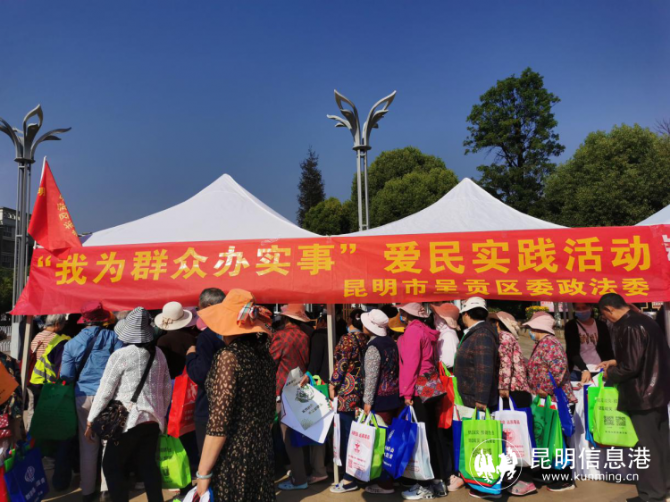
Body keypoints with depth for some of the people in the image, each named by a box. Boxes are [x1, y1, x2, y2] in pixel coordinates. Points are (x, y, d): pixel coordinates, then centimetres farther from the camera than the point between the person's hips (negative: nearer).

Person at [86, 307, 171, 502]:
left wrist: (91, 421, 0)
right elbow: (167, 389, 10)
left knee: (112, 467, 9)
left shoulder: (121, 355, -12)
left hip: (128, 420, -5)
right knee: (148, 465, 15)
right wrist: (161, 414, 22)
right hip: (153, 419, 5)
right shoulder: (158, 354, 4)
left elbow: (105, 391, -9)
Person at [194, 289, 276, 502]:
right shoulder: (265, 356, 5)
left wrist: (203, 473, -13)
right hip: (262, 454, 7)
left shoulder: (228, 356, -16)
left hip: (232, 458, -7)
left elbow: (219, 423, -19)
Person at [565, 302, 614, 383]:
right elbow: (573, 352, -11)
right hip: (577, 372, -2)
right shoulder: (571, 326, -1)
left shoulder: (601, 326, 6)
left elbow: (608, 350, 10)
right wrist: (584, 370, -25)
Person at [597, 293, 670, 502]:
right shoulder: (644, 320, 7)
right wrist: (616, 362, 15)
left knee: (646, 446, 3)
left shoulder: (628, 328, -23)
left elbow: (630, 367, -23)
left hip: (642, 395, -9)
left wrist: (610, 374, -6)